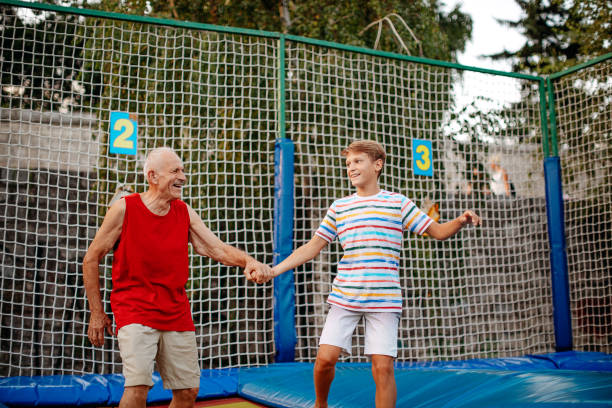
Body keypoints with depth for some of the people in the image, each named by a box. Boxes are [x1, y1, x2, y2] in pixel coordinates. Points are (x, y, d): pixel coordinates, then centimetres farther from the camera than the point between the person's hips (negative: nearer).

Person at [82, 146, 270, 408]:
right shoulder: (124, 209, -7)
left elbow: (217, 248, 0)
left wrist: (247, 261, -21)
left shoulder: (184, 212, 5)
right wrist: (97, 312, -1)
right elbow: (91, 259, -1)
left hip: (176, 313, 5)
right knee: (138, 386, -20)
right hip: (134, 311, -4)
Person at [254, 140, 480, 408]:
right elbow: (313, 247, 11)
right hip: (344, 297, 2)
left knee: (383, 368, -7)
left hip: (384, 300, -2)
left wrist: (461, 221, -14)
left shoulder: (398, 203, 6)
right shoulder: (339, 207, 11)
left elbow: (438, 231, 8)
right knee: (325, 357, -6)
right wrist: (273, 271, 3)